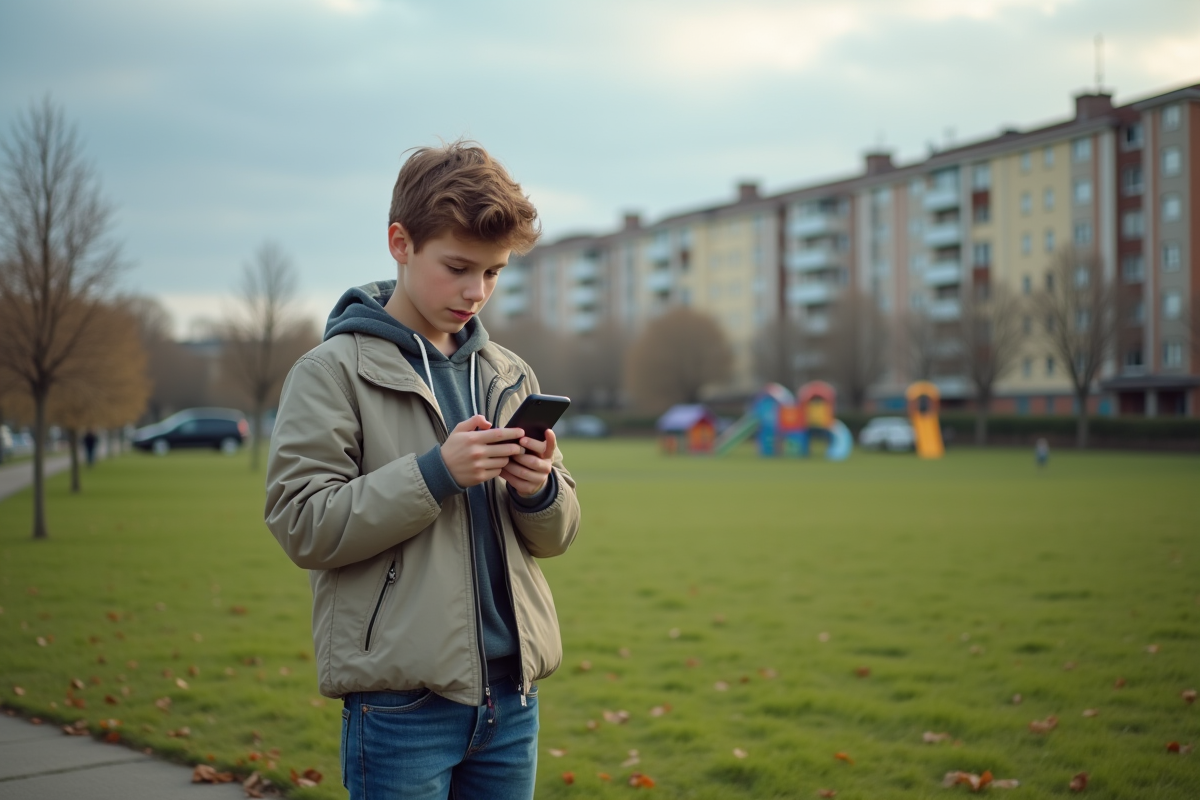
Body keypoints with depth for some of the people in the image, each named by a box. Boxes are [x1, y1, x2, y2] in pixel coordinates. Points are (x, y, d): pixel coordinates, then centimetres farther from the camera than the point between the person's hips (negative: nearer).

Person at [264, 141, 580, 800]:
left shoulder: (510, 375, 12)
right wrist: (436, 472, -20)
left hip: (511, 695, 5)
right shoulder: (333, 371, -4)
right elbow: (301, 524, -13)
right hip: (401, 704, -5)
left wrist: (540, 490, -7)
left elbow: (556, 535, 15)